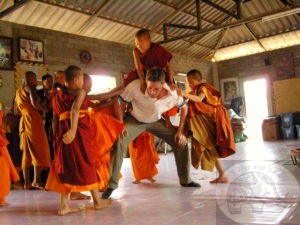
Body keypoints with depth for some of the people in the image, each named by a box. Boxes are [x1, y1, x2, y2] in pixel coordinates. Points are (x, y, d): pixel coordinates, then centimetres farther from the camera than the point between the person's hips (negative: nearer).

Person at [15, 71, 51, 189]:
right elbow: (34, 103, -18)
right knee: (39, 150, -6)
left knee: (26, 152, 8)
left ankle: (26, 182, 9)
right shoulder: (30, 87, -3)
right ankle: (36, 180, -10)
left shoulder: (19, 91, 23)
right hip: (33, 119, -8)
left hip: (23, 121, 8)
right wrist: (46, 109, -5)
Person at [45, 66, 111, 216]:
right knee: (86, 164, 4)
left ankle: (64, 205, 10)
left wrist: (56, 136, 15)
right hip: (79, 130, -6)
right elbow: (75, 109, -19)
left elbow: (55, 118, 13)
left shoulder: (58, 95, 17)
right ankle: (97, 201, 17)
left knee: (66, 165, 10)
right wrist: (73, 130, -28)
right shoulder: (80, 92, 0)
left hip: (62, 131, 6)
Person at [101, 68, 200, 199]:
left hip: (156, 121, 3)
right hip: (135, 120, -2)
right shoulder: (135, 86, -34)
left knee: (181, 142, -6)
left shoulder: (172, 92, -26)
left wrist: (180, 130, -9)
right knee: (119, 143, -26)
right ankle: (111, 185, -11)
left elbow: (184, 107, -5)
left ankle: (185, 180, 16)